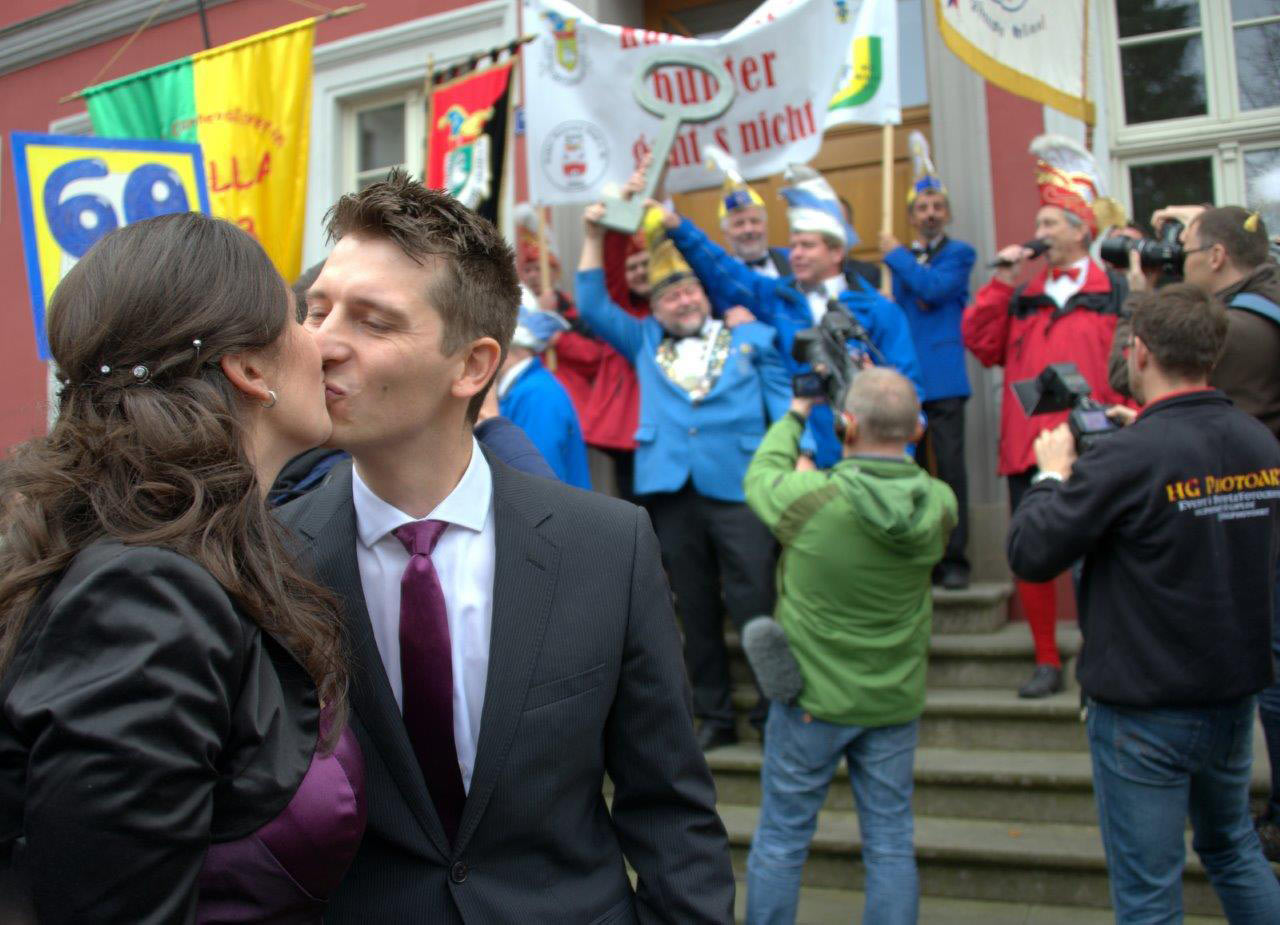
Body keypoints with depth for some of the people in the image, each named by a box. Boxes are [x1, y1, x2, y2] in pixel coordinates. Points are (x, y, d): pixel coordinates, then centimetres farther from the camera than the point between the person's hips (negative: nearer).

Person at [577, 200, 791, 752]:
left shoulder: (750, 338, 12)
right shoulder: (646, 344, 19)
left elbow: (785, 402, 6)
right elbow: (594, 307, 19)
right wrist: (593, 237, 13)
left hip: (738, 486, -3)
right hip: (670, 491, 3)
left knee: (753, 603, -6)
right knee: (696, 609, 9)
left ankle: (774, 710, 6)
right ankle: (714, 716, 19)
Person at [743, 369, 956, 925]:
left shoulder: (811, 498, -22)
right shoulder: (939, 505, -12)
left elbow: (760, 476, 0)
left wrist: (796, 413, 14)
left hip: (812, 699, -3)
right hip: (895, 702, 3)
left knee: (781, 839, 12)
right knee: (891, 843, 14)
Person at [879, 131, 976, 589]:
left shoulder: (959, 253, 4)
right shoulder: (902, 260, 19)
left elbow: (933, 287, -14)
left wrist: (895, 255, -4)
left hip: (941, 378, -5)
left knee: (949, 467, -6)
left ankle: (953, 559, -1)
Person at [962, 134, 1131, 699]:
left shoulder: (1114, 293, 4)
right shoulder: (1023, 297, 15)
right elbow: (980, 344, 3)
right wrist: (1002, 283, -1)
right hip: (1027, 449, 4)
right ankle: (1047, 662, 17)